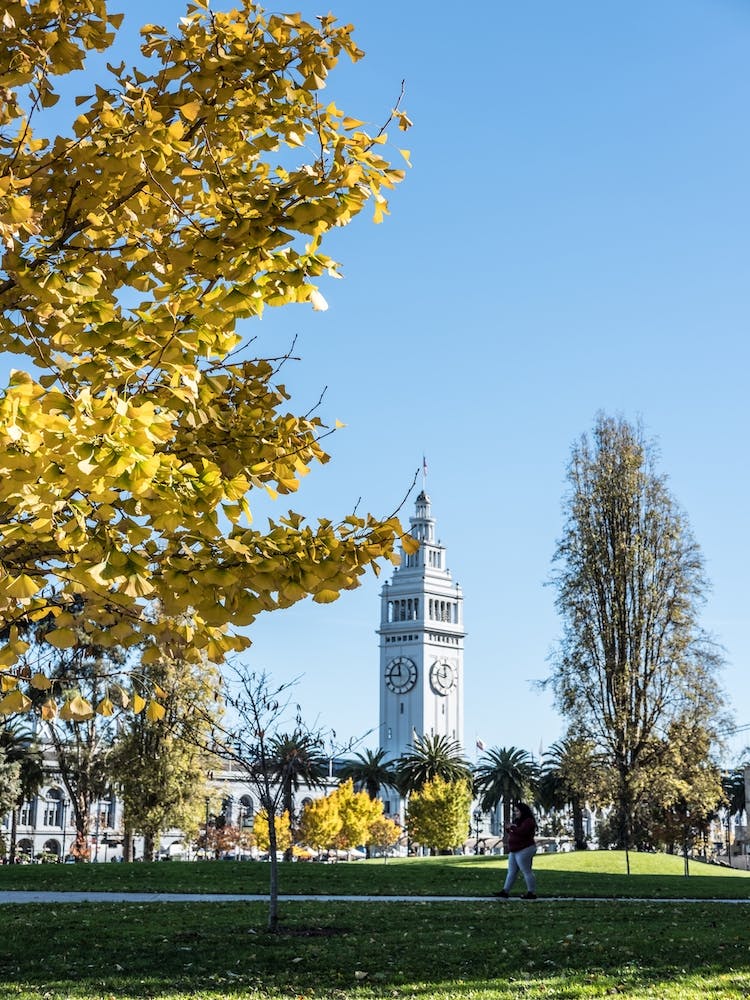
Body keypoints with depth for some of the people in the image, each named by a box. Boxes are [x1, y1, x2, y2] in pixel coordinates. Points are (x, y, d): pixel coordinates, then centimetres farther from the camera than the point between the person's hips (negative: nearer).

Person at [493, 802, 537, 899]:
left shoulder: (528, 821, -12)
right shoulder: (518, 821, 20)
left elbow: (521, 832, -26)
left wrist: (512, 828, -11)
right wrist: (509, 829, 0)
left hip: (524, 850, -10)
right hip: (514, 851, 10)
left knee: (526, 871, -6)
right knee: (511, 872, 8)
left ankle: (532, 893, -1)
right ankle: (505, 891, 8)